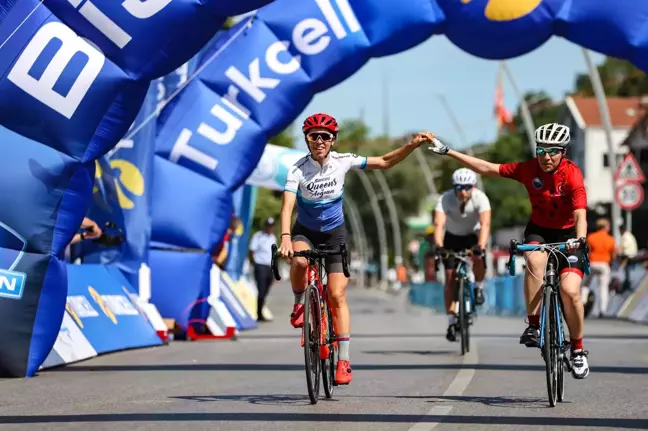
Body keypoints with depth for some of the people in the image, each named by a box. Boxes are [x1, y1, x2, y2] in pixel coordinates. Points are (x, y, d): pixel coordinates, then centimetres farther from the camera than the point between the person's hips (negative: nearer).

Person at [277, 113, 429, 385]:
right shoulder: (298, 170, -19)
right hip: (305, 232, -1)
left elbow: (384, 162, -6)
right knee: (299, 261, -36)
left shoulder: (342, 162, -12)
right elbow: (287, 206, -30)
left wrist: (412, 145, -20)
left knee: (337, 294, -8)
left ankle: (344, 360, -6)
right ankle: (299, 304, -4)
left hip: (335, 233, 1)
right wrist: (285, 238, -46)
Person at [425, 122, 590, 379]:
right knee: (535, 260, -34)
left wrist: (579, 240, -53)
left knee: (570, 290, -19)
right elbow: (487, 168, -8)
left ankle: (578, 350, 2)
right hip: (538, 230, 2)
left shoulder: (572, 175, -22)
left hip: (567, 234, -2)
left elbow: (580, 214, -33)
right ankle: (533, 325, -23)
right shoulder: (528, 169, -14)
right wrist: (446, 152, -9)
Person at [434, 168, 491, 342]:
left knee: (479, 259, -31)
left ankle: (478, 287, 0)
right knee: (450, 277, -8)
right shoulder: (445, 199, -30)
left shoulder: (480, 198, -31)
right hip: (452, 237, 1)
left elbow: (485, 224, -43)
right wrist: (439, 246, -59)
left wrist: (481, 246, -59)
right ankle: (452, 322, -1)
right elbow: (439, 224, -42)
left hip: (473, 235, -1)